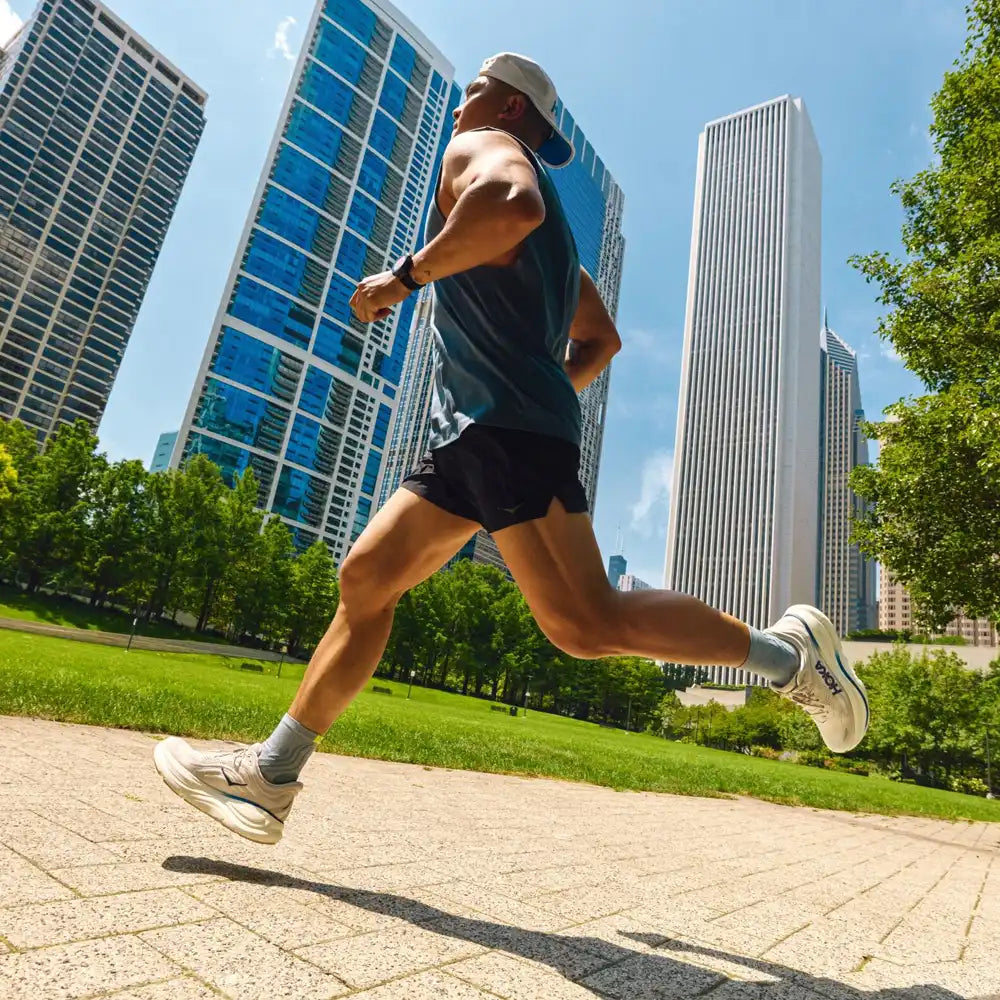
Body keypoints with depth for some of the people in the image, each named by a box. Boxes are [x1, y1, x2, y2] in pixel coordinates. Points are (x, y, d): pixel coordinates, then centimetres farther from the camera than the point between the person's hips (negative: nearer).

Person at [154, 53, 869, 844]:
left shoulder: (481, 148, 5)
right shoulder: (555, 243, 31)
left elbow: (515, 205, -21)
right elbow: (602, 339, 33)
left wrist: (405, 275, -12)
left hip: (506, 423, -10)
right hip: (471, 433, 10)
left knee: (586, 624, -15)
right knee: (365, 580, 6)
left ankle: (786, 650, 2)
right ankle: (271, 775, 10)